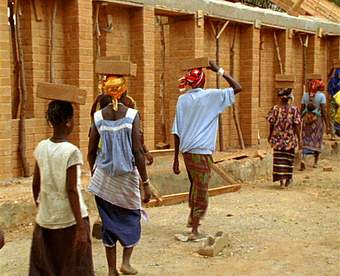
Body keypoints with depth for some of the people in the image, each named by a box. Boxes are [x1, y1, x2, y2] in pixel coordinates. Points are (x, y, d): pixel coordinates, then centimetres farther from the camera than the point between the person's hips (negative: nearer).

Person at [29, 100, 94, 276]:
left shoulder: (41, 148, 0)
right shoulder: (71, 152, -16)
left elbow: (36, 184, 7)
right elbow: (71, 191, -18)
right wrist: (81, 226, -15)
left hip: (45, 220, 5)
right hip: (69, 220, -5)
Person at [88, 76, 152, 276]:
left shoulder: (98, 116, -2)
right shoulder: (132, 115, -11)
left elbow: (91, 152, 3)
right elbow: (138, 151, -13)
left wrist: (93, 173, 22)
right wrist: (146, 183, -8)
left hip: (103, 178, 3)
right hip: (127, 177, -2)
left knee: (109, 222, 12)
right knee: (132, 217, 19)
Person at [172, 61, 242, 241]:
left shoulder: (182, 99, 5)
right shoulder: (211, 96, -7)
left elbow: (176, 131, 5)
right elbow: (237, 88, -2)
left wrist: (176, 158, 10)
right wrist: (219, 71, 2)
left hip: (186, 150, 5)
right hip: (202, 151, -5)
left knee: (194, 183, 26)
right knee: (201, 188, 2)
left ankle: (192, 217, 37)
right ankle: (195, 231, 3)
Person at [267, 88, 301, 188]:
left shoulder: (275, 109, -6)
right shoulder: (294, 109, -8)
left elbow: (272, 124, -2)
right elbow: (296, 125, -8)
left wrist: (270, 135, 12)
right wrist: (298, 138, 1)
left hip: (278, 137, 0)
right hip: (290, 138, 0)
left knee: (279, 158, 6)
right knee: (288, 158, 13)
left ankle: (281, 178, -4)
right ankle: (287, 179, 20)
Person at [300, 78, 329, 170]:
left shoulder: (305, 95, 3)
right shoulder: (321, 95, -8)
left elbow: (301, 110, 4)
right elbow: (323, 111, -12)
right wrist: (327, 124, -7)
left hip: (306, 120, 2)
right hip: (318, 120, -2)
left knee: (306, 141, 5)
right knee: (317, 141, 11)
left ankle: (303, 159, -17)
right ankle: (315, 162, 19)